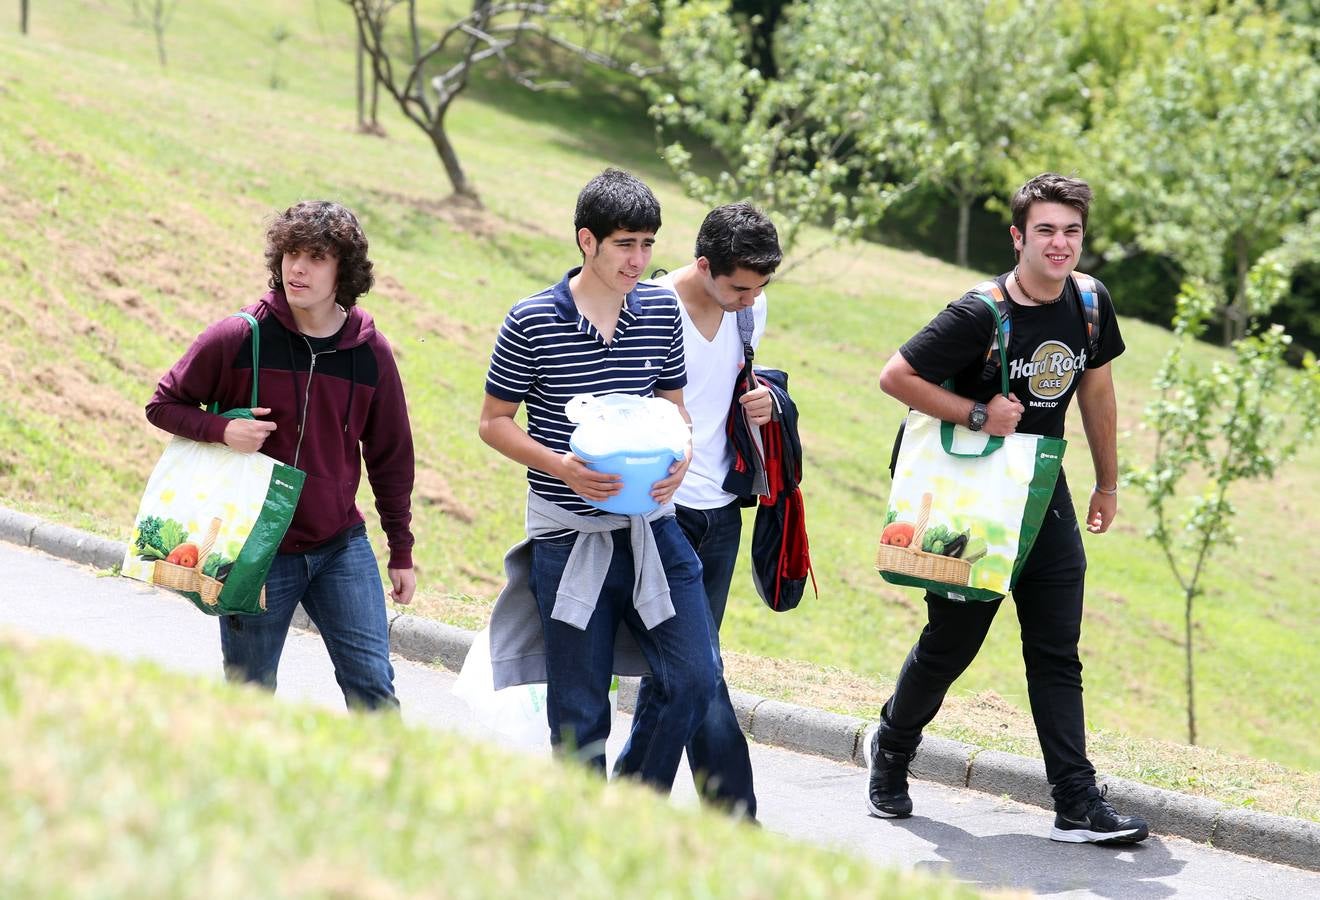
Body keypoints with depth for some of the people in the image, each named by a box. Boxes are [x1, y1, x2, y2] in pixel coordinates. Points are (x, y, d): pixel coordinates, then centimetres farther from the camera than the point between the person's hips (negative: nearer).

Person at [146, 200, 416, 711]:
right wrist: (222, 429, -18)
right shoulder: (238, 339, -8)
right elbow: (164, 404, 2)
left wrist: (402, 553, 12)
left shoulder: (370, 353, 0)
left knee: (372, 686, -5)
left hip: (342, 548, 2)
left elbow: (390, 458, 10)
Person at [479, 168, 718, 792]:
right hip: (568, 539, -3)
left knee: (693, 680, -5)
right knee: (579, 715, 3)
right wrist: (563, 467, -17)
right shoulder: (532, 323, -8)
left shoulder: (662, 312, 4)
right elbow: (494, 423, -1)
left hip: (650, 525, 3)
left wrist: (679, 456, -7)